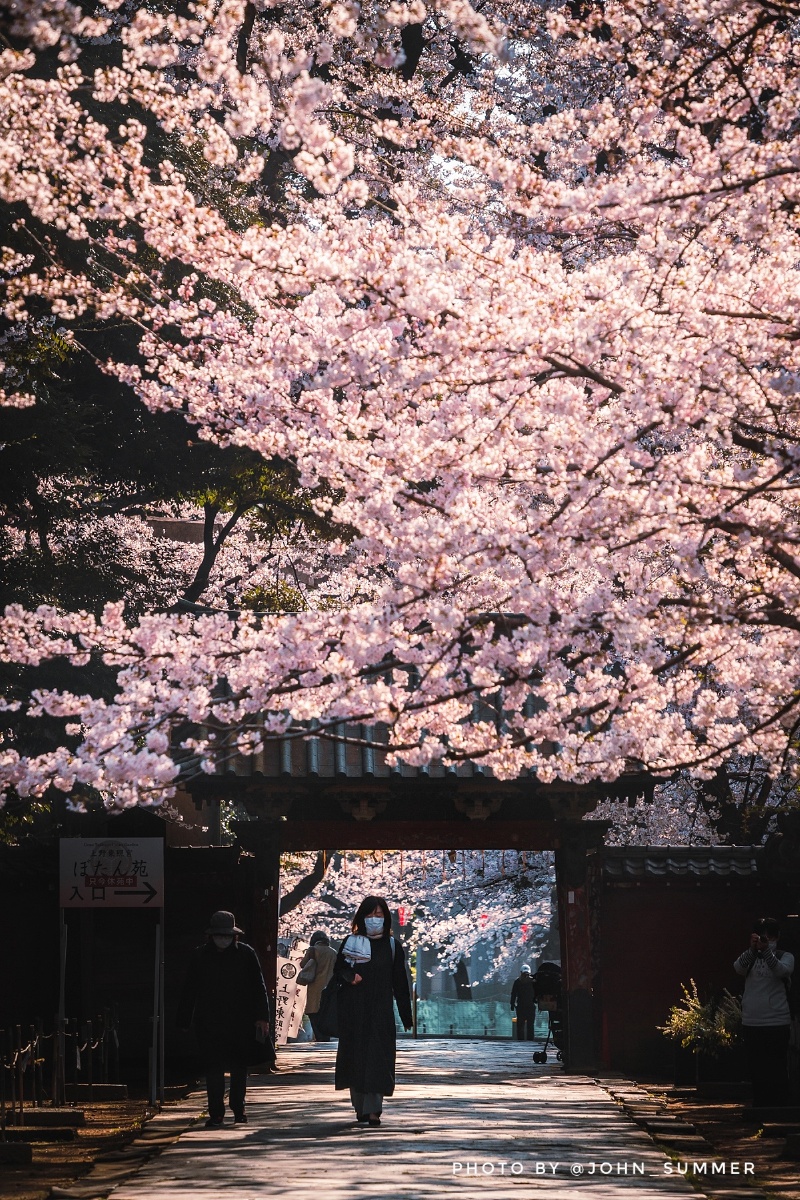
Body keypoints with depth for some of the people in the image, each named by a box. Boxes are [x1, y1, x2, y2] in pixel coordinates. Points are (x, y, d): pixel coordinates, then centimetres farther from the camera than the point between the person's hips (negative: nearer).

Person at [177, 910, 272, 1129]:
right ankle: (216, 1114, 1)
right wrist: (184, 1021, 3)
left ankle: (238, 1110, 26)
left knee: (239, 1068, 10)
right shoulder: (201, 957, 3)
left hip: (241, 1023, 0)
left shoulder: (246, 954, 0)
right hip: (209, 1024, 0)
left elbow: (258, 987, 2)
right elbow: (189, 991, 6)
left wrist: (262, 1017, -5)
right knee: (213, 1069, -3)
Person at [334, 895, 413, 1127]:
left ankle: (372, 1109, -12)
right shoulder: (351, 942, 7)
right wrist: (349, 976, -16)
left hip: (381, 1011, -1)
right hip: (353, 1010, 1)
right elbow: (338, 969, 7)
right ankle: (361, 1107, 10)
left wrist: (407, 1017, 3)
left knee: (377, 1057, -9)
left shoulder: (392, 946, 6)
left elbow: (400, 983, 6)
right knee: (356, 1055, 1)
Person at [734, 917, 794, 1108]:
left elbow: (782, 971, -19)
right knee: (756, 1072, 7)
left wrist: (766, 950, -36)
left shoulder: (785, 957, 4)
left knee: (777, 1073, -5)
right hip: (751, 1023, 3)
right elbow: (738, 968, -12)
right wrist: (752, 949, -31)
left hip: (776, 1022, -3)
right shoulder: (750, 957, 11)